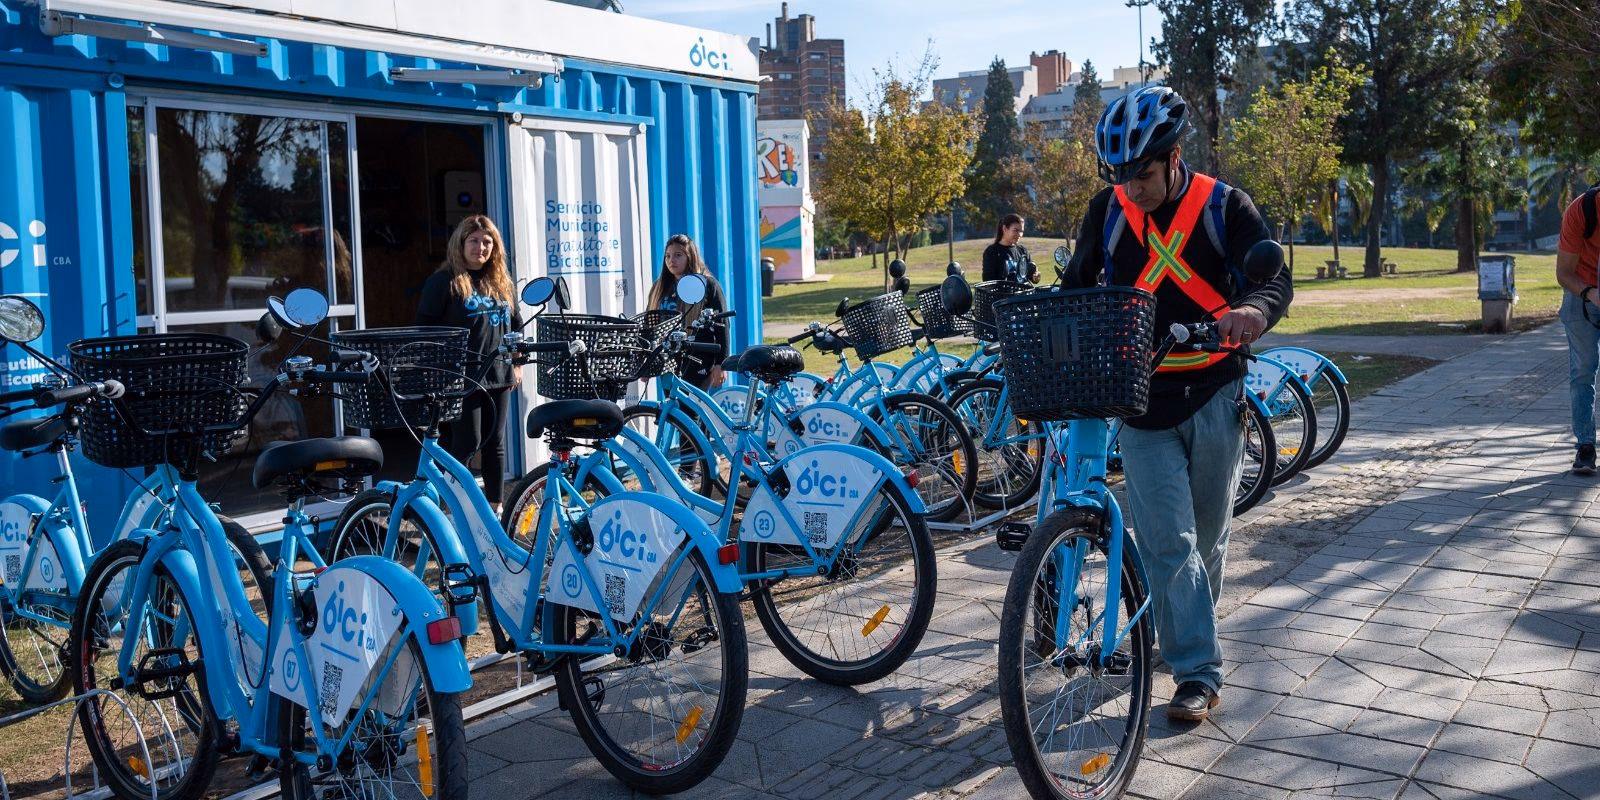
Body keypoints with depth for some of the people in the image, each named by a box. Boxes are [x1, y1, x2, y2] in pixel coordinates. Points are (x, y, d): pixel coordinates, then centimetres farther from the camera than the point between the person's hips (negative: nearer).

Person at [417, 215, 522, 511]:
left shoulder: (501, 282, 14)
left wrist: (515, 365, 16)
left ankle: (495, 506, 19)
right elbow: (426, 328, -6)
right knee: (467, 443, -6)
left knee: (494, 443, 10)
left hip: (498, 376, 6)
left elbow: (515, 325, 22)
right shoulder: (444, 281, -4)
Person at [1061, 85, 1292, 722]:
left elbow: (1275, 277, -12)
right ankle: (1198, 673, 0)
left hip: (1213, 397, 0)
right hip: (1139, 400, 0)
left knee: (1206, 537, 13)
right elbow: (1078, 283, 12)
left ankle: (1189, 637, 35)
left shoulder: (1225, 207, -4)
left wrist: (1254, 309, -36)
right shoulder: (1108, 211, 2)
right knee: (1168, 543, -7)